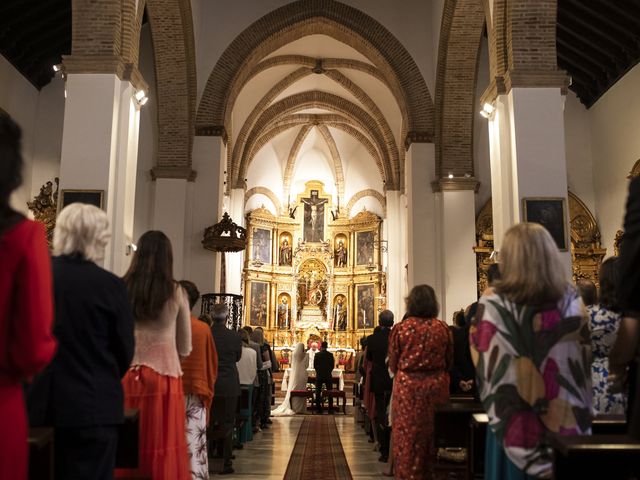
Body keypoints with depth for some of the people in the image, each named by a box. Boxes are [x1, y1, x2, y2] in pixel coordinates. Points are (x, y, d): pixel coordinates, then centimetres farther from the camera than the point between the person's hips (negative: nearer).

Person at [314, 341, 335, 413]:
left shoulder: (317, 355, -5)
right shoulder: (330, 355, -4)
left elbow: (314, 365, 0)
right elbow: (332, 365, 1)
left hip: (319, 375, 0)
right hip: (328, 375, 0)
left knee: (318, 392, 6)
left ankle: (318, 408, 4)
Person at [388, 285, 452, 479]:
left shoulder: (400, 328, -8)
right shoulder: (442, 328, -3)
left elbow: (393, 364, -1)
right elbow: (449, 361, 7)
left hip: (407, 385, -2)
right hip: (436, 385, 2)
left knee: (407, 433, 7)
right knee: (432, 431, 14)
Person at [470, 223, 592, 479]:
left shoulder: (494, 304, -14)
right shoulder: (572, 301, -2)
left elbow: (483, 365, -11)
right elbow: (583, 363, 4)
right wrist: (579, 418, 12)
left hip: (514, 427, -3)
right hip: (569, 424, 3)